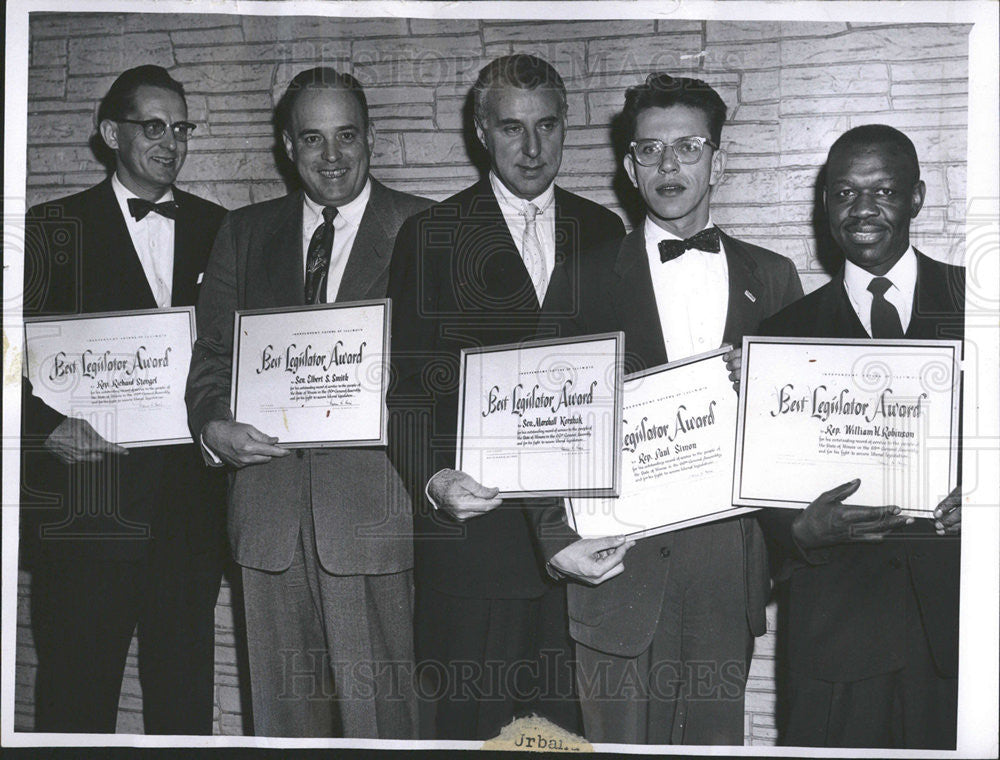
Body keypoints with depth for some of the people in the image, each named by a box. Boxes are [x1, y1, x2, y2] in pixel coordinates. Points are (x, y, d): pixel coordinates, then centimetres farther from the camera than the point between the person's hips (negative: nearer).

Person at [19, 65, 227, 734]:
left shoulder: (218, 231, 13)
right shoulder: (53, 229, 4)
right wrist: (49, 426, -15)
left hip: (191, 509, 3)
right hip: (87, 504, -2)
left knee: (186, 696, 9)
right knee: (76, 701, 3)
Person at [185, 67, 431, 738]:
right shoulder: (245, 232, 15)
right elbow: (212, 351, 12)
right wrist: (214, 425, -7)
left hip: (373, 504, -3)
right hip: (270, 504, 4)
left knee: (376, 708, -2)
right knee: (283, 711, 12)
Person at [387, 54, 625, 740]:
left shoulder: (602, 232, 11)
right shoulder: (431, 235, 3)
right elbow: (408, 380, -1)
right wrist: (433, 478, -17)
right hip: (473, 513, -2)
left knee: (569, 719, 8)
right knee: (473, 716, 5)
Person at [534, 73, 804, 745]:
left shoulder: (773, 279, 9)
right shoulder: (588, 279, 3)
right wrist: (559, 540, -11)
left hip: (731, 565, 2)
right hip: (618, 558, -2)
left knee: (716, 736, 11)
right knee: (621, 739, 5)